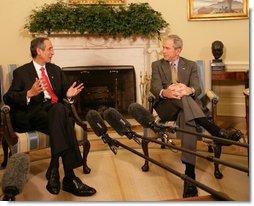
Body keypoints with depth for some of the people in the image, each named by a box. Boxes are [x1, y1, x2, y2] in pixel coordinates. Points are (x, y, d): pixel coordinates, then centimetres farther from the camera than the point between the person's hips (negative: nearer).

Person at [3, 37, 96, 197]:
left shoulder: (56, 70, 25)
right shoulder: (21, 72, 9)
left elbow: (62, 92, 25)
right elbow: (8, 98, 0)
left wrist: (68, 94, 0)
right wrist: (29, 93, -18)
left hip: (56, 110, 4)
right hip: (32, 115, -4)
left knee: (60, 109, -36)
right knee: (60, 115, -37)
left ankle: (54, 169, -39)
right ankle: (69, 178, -40)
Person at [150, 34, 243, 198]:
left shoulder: (191, 65, 14)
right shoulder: (157, 65, 13)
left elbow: (197, 89, -3)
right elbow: (155, 88, -6)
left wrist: (188, 90, -30)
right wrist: (165, 92, -31)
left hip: (187, 107, 0)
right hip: (166, 107, 0)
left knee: (186, 117, -38)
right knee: (182, 99, -36)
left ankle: (190, 174, -49)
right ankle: (217, 131, -46)